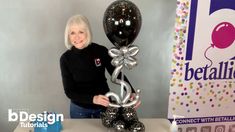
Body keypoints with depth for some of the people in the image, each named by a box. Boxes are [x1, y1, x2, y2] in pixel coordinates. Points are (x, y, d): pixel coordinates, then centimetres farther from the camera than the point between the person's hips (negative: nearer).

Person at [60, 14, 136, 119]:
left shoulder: (101, 51, -15)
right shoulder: (66, 58, -13)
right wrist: (93, 99, -30)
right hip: (79, 108, 0)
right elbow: (69, 91, -14)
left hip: (104, 105, 0)